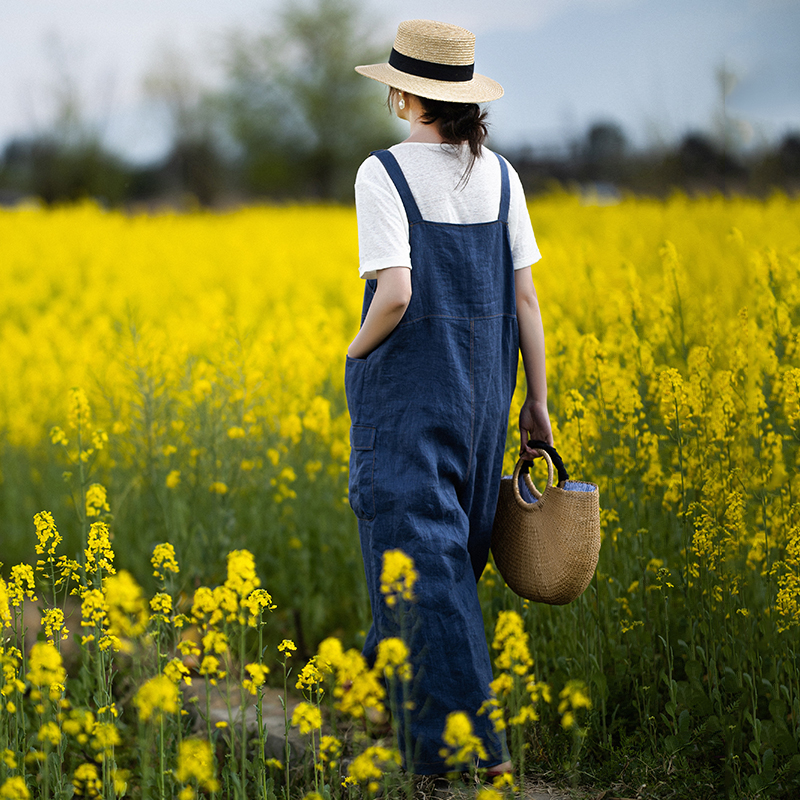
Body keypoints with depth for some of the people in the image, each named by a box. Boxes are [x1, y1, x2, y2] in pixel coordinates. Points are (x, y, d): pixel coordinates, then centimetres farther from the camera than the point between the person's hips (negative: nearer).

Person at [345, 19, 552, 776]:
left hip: (407, 387, -6)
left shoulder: (384, 173, -13)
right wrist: (537, 400, 10)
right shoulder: (498, 175, 5)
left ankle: (466, 735, -6)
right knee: (449, 548, 18)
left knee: (419, 550, -3)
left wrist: (357, 350, -3)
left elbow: (395, 293, -22)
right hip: (481, 391, 6)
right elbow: (524, 297, 5)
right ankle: (388, 682, 33)